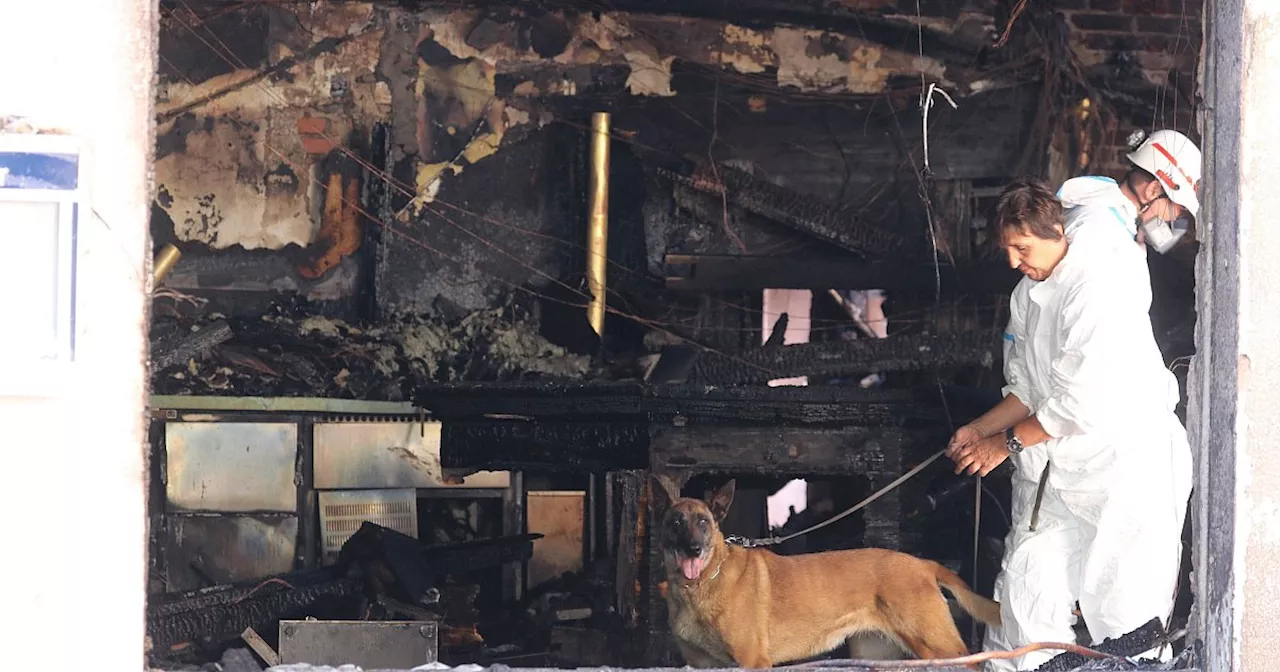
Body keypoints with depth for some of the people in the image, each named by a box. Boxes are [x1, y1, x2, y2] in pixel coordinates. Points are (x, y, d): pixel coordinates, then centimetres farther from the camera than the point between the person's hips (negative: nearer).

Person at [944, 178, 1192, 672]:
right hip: (1052, 470, 8)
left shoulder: (1099, 284, -18)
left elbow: (1081, 400, -20)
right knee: (1024, 594, 5)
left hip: (1123, 460, -8)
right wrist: (978, 430, 3)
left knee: (1123, 612, -5)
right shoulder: (1027, 294, 10)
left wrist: (1006, 442, -10)